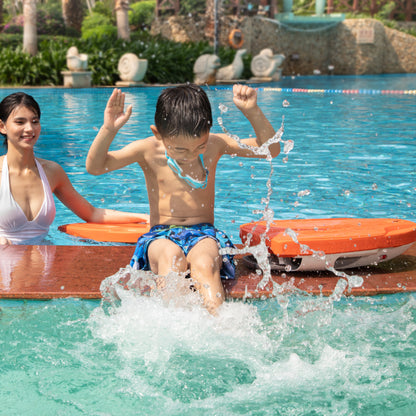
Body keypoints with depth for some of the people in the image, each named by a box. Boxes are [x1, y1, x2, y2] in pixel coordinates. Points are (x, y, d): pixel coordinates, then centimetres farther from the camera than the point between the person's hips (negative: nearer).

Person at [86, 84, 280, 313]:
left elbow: (271, 149, 1)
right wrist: (108, 129, -24)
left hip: (204, 234, 1)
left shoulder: (215, 145, 3)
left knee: (203, 262, -35)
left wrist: (253, 112, -15)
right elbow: (95, 166, -7)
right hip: (161, 236, 0)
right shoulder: (148, 150, -2)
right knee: (170, 255, -37)